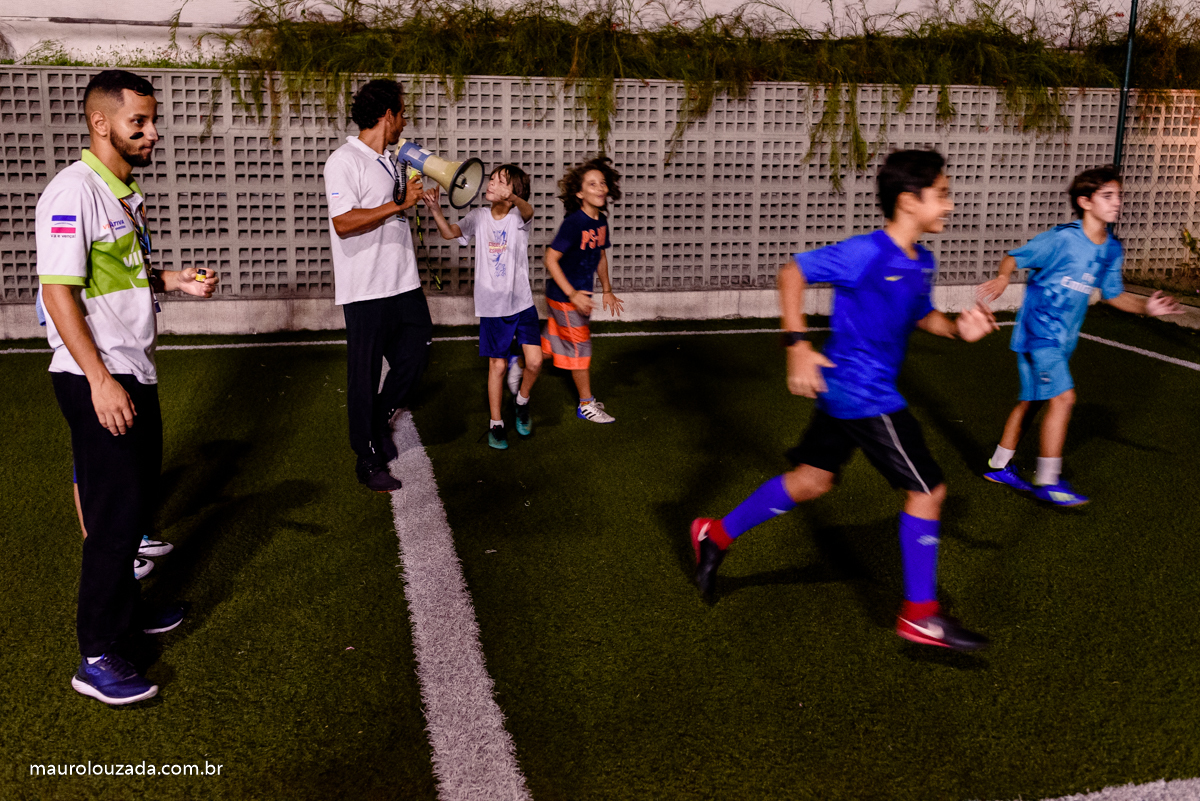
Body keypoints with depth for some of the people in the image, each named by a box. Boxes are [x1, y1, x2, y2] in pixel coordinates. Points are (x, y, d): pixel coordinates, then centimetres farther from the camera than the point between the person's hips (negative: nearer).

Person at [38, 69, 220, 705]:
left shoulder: (126, 193, 13)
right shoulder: (73, 191, -16)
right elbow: (59, 290, -21)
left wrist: (173, 279, 6)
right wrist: (100, 380, -24)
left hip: (135, 373, 9)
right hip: (96, 380, -9)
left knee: (138, 501, 18)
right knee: (115, 512, -5)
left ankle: (125, 606, 36)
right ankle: (96, 658, 5)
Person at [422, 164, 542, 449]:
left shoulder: (520, 217, -6)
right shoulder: (478, 217, 1)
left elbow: (527, 210, -31)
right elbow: (449, 233, -12)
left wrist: (511, 197, -55)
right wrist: (435, 208, -31)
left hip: (522, 303, -1)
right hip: (491, 305, 1)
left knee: (534, 361, -10)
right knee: (497, 365, 6)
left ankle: (521, 399, 21)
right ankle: (495, 424, 20)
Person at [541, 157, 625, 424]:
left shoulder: (601, 221, 2)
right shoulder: (572, 223, -23)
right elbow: (550, 259, -22)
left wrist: (607, 290, 17)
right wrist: (572, 294, -25)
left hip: (580, 295, 7)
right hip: (564, 295, -7)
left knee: (552, 342, 19)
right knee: (580, 346, 3)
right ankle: (587, 405, 17)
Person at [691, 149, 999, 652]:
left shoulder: (922, 262, 6)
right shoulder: (866, 253, -20)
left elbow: (922, 314, 21)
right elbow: (792, 272, -16)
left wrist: (958, 329, 0)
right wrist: (797, 345, -22)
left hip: (845, 390, 10)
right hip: (863, 394, -10)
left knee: (811, 479, 18)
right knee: (927, 490, -3)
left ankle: (717, 535, 31)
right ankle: (920, 615, 9)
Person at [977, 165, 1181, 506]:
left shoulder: (1112, 250, 5)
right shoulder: (1061, 239, -17)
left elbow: (1113, 294, 14)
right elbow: (1014, 257, -9)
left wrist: (1145, 307, 0)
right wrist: (1003, 278, -26)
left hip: (1063, 338, 8)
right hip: (1039, 333, -8)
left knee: (1030, 401, 15)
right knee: (1063, 398, -15)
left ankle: (1000, 465, 29)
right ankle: (1047, 481, -6)